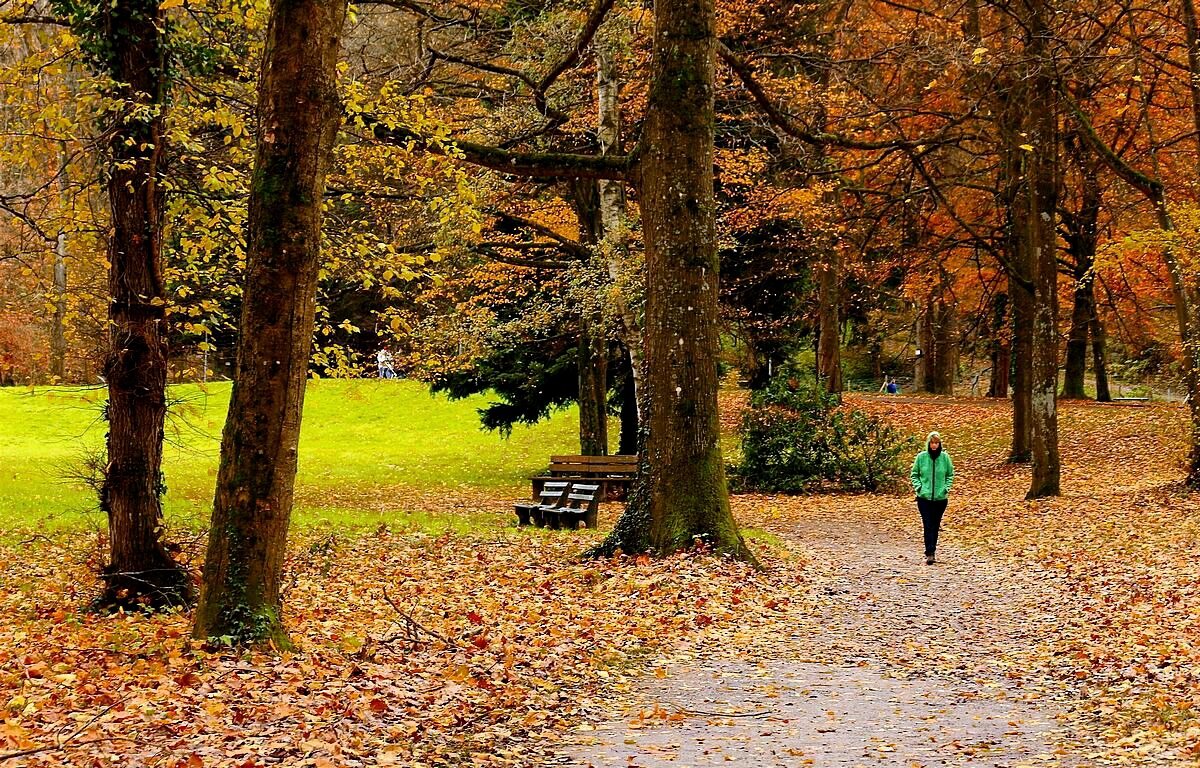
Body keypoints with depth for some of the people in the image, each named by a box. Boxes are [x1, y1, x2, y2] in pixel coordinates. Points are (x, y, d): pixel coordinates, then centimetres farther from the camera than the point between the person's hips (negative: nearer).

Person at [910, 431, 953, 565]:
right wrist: (918, 487, -5)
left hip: (941, 498, 1)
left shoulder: (945, 457, -1)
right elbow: (914, 474, 7)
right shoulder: (921, 457, -2)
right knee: (928, 525, -8)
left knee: (935, 526, 8)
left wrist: (946, 488, -2)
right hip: (924, 497, -1)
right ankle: (929, 554, -11)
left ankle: (931, 552, 19)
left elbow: (950, 475, 9)